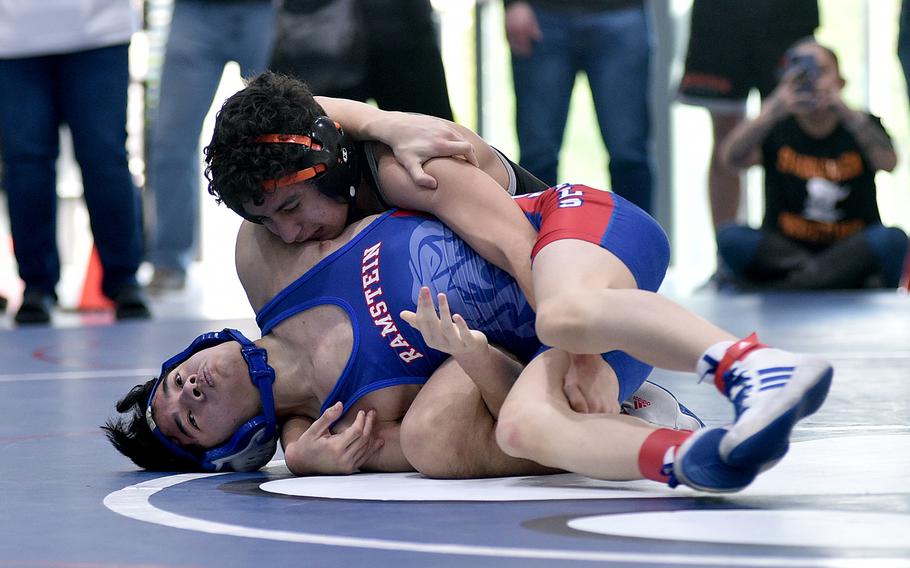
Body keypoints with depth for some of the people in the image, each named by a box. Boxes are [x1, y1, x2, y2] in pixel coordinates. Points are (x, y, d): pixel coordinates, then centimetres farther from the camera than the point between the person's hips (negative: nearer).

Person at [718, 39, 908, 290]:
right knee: (731, 237, -27)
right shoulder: (776, 129, 2)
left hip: (853, 250, 0)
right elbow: (733, 157, -20)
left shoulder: (861, 127, 3)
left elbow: (888, 162, -21)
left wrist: (848, 113, -37)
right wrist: (773, 112, -37)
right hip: (782, 250, 0)